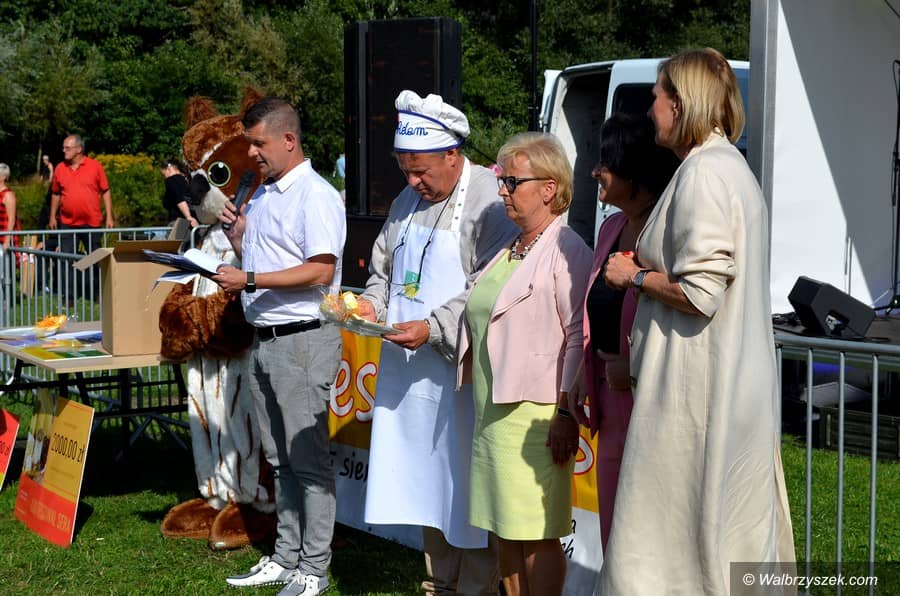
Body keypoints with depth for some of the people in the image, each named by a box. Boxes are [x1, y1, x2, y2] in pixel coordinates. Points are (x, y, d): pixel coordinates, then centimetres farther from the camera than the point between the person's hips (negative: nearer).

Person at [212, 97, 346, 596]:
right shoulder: (262, 194, 15)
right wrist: (235, 233, 4)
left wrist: (249, 281, -20)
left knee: (308, 460, -2)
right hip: (264, 339, 9)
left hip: (302, 340, -9)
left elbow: (320, 272, -21)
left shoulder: (315, 196, -13)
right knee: (280, 459, 15)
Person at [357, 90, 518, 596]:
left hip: (460, 367, -8)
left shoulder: (490, 201, -11)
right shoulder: (408, 202, 15)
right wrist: (372, 303, 4)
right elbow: (385, 268, 25)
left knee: (468, 482, -2)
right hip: (409, 368, 8)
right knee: (425, 478, 13)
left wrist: (434, 329, -23)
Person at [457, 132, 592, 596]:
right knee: (505, 531, 13)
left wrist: (565, 412, -20)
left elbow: (578, 335, -16)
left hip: (533, 415, -9)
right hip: (493, 412, 9)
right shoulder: (510, 250, 18)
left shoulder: (565, 250, -11)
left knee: (536, 535, -5)